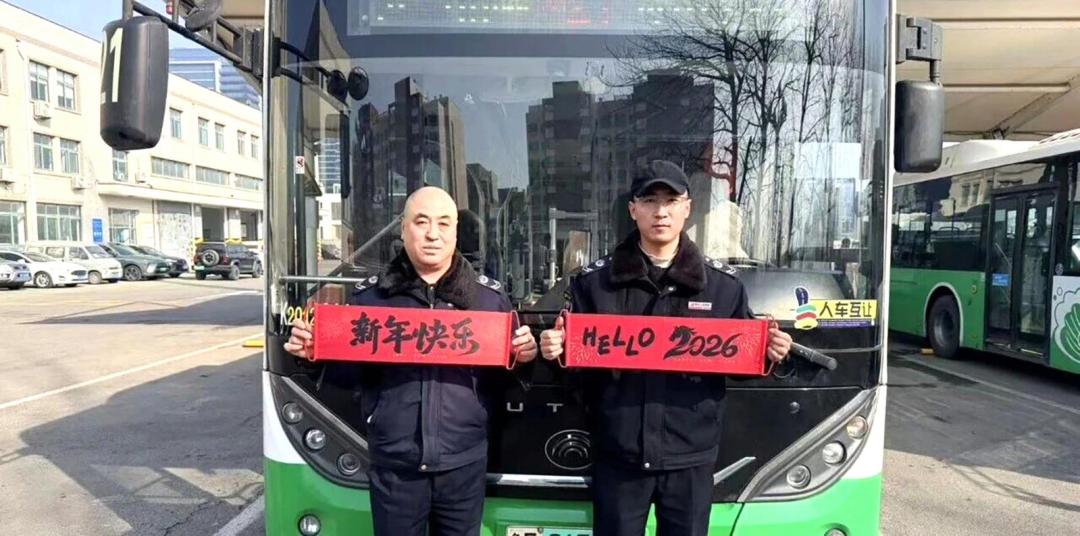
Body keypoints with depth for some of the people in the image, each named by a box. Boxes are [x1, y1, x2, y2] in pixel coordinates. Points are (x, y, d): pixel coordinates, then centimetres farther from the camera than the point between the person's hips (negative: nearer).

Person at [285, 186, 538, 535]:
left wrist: (524, 357, -14)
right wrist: (313, 353, -12)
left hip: (464, 462, 1)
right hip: (394, 464, 0)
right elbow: (346, 371, 6)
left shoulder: (489, 296, 1)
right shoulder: (370, 295, -1)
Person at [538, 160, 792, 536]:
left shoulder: (723, 284, 2)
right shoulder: (594, 280, -1)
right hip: (618, 457, 0)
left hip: (690, 458, 1)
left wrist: (767, 353, -11)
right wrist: (552, 350, -17)